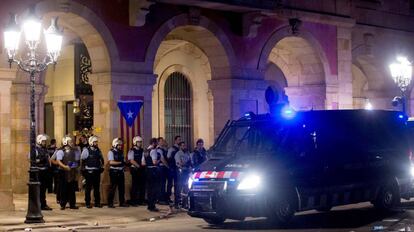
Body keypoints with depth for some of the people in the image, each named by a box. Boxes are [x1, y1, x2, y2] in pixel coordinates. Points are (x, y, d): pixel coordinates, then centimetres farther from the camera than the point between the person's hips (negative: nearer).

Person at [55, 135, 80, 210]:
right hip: (64, 172, -5)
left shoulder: (74, 151, 12)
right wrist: (64, 166, -30)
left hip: (73, 172, 5)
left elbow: (77, 160, 23)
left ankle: (72, 204, 13)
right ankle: (63, 204, 5)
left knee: (72, 189, 8)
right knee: (64, 189, -1)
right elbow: (58, 161, -18)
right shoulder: (61, 151, -7)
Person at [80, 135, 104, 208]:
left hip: (97, 171, 5)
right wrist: (83, 170, -6)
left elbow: (101, 159, 22)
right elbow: (82, 161, -4)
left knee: (97, 188, 10)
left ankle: (97, 202, 16)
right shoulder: (86, 150, -7)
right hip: (89, 171, -5)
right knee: (88, 188, 1)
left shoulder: (98, 150, 10)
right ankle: (87, 203, 6)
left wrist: (101, 167, 13)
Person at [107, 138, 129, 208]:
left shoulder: (121, 152, 13)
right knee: (113, 187, -4)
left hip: (121, 172, 7)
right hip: (114, 172, -7)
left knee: (122, 187, 8)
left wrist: (125, 163, -3)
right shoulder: (111, 152, -8)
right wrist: (120, 162, -22)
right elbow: (111, 162, -20)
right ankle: (110, 203, 2)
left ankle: (122, 202, 16)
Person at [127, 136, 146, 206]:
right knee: (135, 185, -3)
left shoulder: (142, 150, 12)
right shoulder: (132, 151, -5)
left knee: (142, 185, 7)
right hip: (135, 169, -6)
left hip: (142, 169, 6)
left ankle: (141, 200, 16)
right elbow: (132, 161, -14)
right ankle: (133, 201, 3)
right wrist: (139, 166, -16)